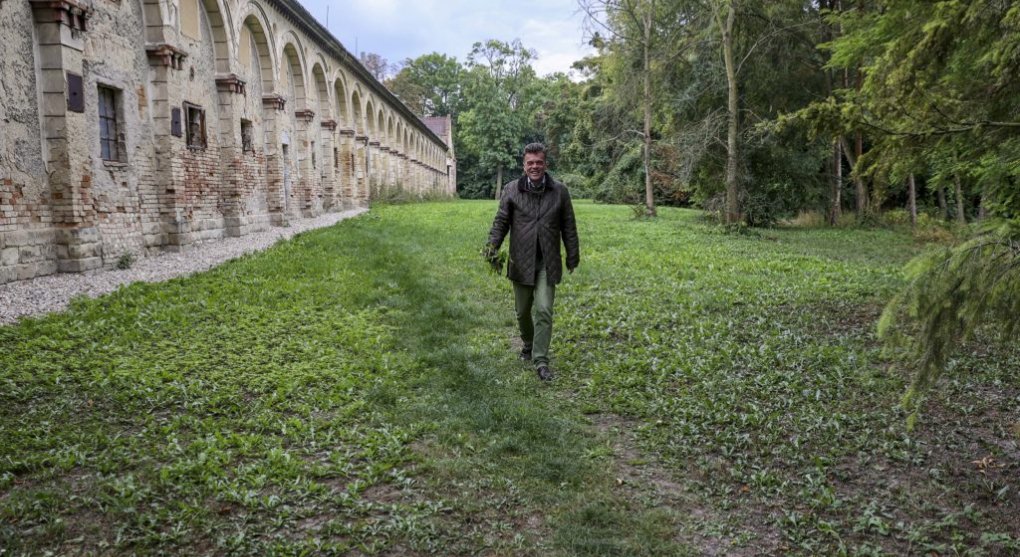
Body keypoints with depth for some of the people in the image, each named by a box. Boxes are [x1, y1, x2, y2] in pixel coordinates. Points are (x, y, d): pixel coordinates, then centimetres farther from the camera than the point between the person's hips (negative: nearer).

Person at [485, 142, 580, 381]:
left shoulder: (559, 191, 1)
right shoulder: (511, 190, -1)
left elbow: (569, 226, 7)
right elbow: (501, 222, 3)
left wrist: (573, 255, 10)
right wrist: (493, 245, -11)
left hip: (548, 263, -1)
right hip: (521, 262, 1)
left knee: (544, 311, -10)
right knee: (523, 310, 13)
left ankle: (541, 360, -6)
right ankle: (528, 344, 40)